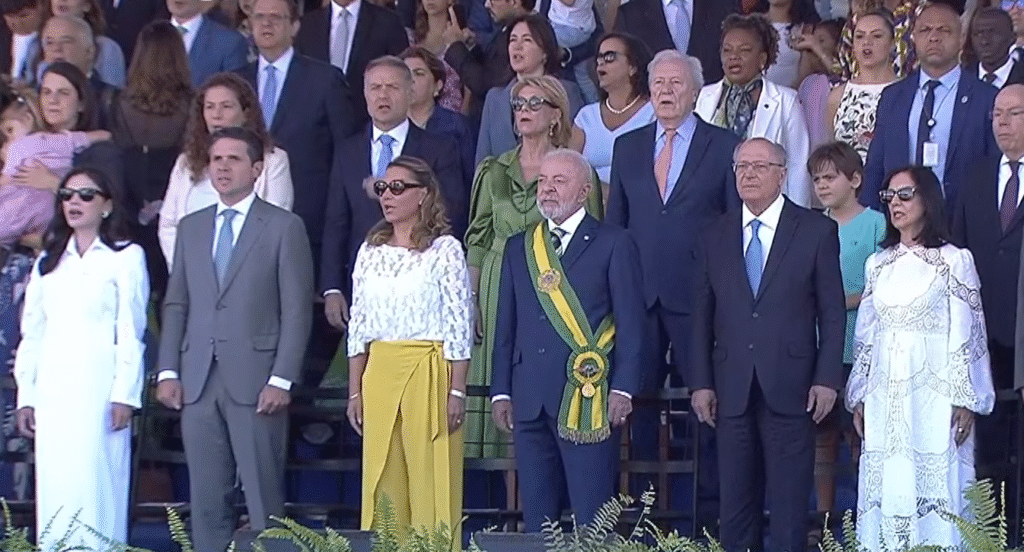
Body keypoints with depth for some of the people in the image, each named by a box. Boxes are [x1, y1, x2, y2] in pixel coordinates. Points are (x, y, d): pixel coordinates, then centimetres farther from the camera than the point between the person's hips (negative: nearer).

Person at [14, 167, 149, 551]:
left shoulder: (126, 256, 3)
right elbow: (31, 333, 16)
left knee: (94, 486, -8)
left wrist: (125, 394, -10)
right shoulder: (48, 261, 18)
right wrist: (26, 396, 10)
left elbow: (131, 332, -3)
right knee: (54, 488, 2)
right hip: (52, 390, 5)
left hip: (98, 388, -5)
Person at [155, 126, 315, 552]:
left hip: (254, 382, -4)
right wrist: (168, 371, 5)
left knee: (263, 498, -4)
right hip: (198, 383, 4)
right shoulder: (191, 227, 16)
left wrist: (282, 380, -11)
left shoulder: (285, 227, 1)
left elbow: (297, 309, -3)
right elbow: (176, 304, 16)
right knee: (206, 498, 5)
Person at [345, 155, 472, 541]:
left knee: (432, 482, -5)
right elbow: (358, 327, 14)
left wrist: (457, 391, -11)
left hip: (429, 373, -5)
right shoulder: (370, 251, 12)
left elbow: (460, 325, -5)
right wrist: (355, 392, 10)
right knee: (382, 484, 4)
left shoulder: (445, 249, -2)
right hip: (379, 375, 5)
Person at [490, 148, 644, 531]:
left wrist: (623, 389, -10)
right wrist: (501, 391, 9)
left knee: (592, 523, -5)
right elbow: (506, 326, 16)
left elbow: (631, 322, -2)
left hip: (588, 398, -5)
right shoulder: (518, 247, 16)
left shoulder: (613, 244, 2)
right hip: (530, 400, 5)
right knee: (536, 519, 7)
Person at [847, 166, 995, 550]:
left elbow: (967, 334, -4)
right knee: (886, 491, 3)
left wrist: (966, 400, -8)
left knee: (934, 486, -5)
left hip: (934, 394, -4)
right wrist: (859, 398, 10)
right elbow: (866, 335, 14)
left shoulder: (954, 260, -1)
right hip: (884, 396, 4)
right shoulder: (877, 264, 13)